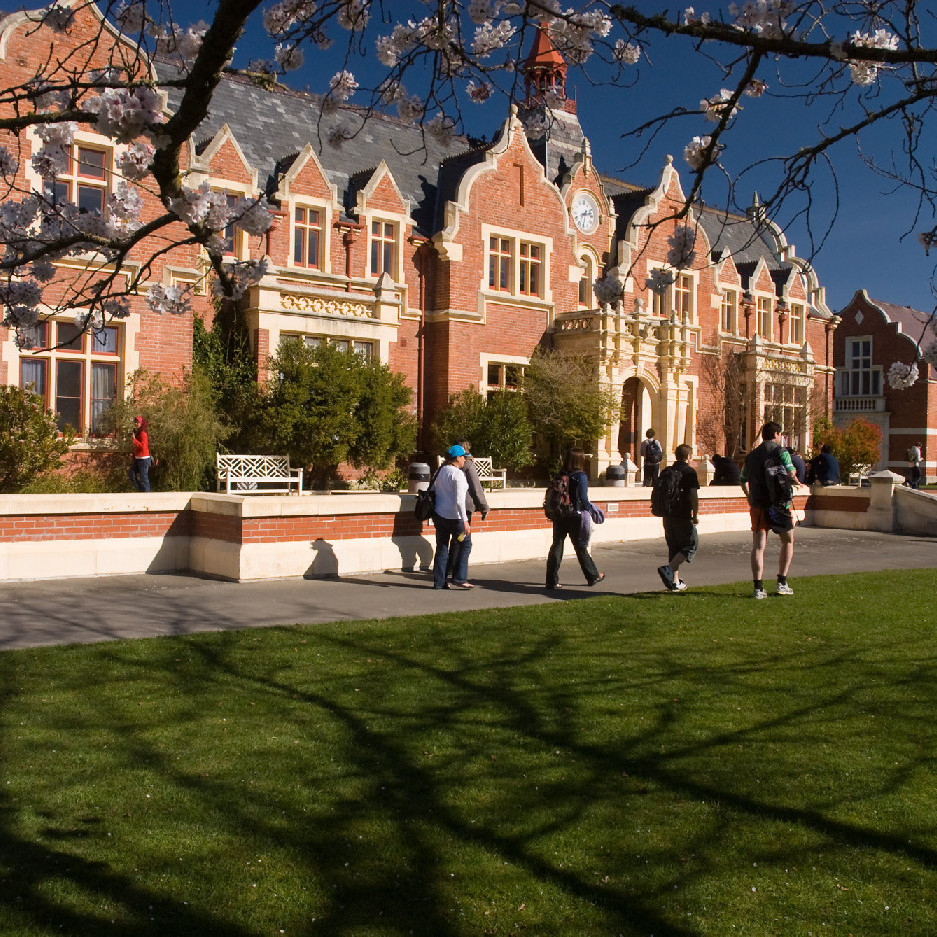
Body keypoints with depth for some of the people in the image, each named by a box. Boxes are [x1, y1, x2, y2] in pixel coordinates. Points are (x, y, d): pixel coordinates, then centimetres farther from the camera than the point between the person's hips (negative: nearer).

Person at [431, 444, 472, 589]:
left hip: (438, 514, 8)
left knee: (441, 548, 11)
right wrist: (465, 521, -22)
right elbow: (459, 500, -21)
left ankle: (438, 582, 12)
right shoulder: (457, 474, -14)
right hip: (454, 516, -7)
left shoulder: (440, 471, 10)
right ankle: (459, 578, 6)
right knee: (465, 545, 9)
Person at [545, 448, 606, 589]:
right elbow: (583, 499, -13)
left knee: (556, 546, 5)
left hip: (559, 517, 4)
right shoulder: (581, 477, -11)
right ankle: (592, 576, 26)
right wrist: (591, 511, -1)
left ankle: (552, 581, 2)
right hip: (575, 517, -4)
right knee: (581, 547, 10)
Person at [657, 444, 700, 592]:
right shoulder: (689, 471, -9)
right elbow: (693, 495, -15)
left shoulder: (667, 471, 10)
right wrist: (695, 514, -6)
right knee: (690, 545, 4)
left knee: (673, 547, 14)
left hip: (668, 517, 7)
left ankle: (675, 582, 14)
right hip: (683, 517, -6)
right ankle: (668, 569, -15)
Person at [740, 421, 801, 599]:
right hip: (778, 503, -4)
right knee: (788, 541, 15)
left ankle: (758, 588, -6)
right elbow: (790, 473, -15)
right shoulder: (780, 451, -3)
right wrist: (795, 482, 9)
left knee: (758, 545, 1)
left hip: (757, 504, 4)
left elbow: (743, 480, 22)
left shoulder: (751, 455, 13)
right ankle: (782, 583, 13)